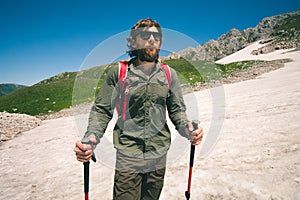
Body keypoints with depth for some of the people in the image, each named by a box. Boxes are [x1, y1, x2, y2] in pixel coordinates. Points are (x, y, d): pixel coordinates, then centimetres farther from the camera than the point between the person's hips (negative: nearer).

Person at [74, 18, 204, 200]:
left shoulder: (169, 74, 3)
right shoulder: (118, 72, -4)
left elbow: (177, 110, 6)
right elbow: (102, 110, -3)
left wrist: (186, 128, -14)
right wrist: (91, 137, -20)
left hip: (158, 157, 3)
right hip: (127, 156, -2)